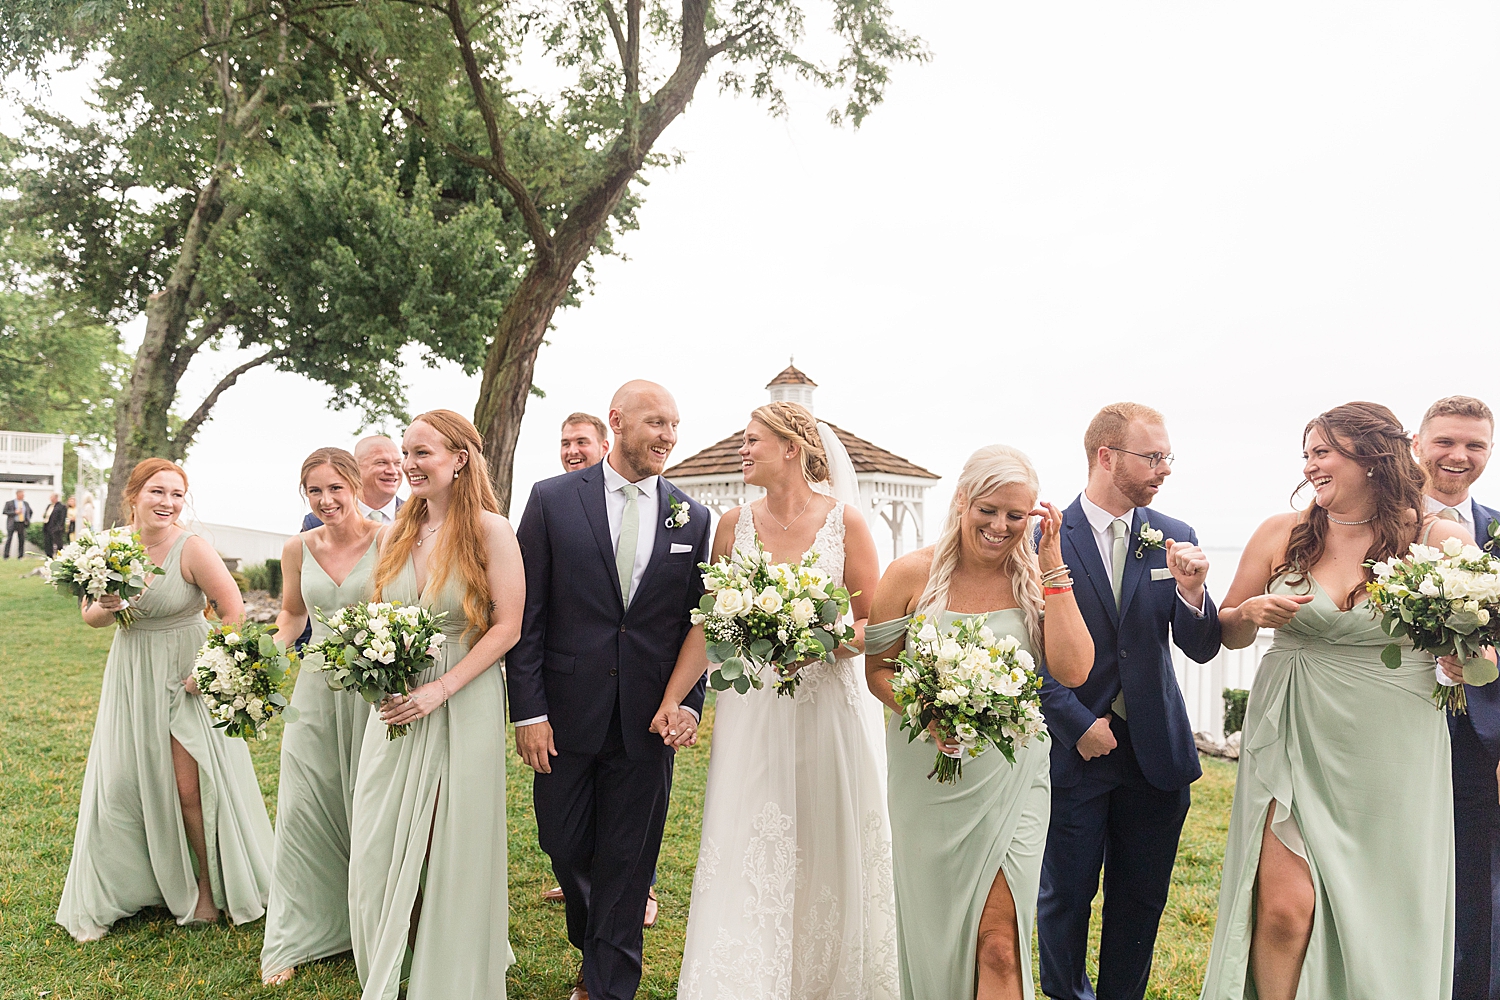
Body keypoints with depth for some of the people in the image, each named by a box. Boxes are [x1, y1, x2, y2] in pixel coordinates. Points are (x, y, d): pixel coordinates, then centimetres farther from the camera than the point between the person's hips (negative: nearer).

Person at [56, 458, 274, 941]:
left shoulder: (191, 548, -19)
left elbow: (233, 611, -16)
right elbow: (90, 614, 7)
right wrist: (105, 608, -16)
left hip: (185, 677, -4)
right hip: (131, 676, 5)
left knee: (190, 787, 0)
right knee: (119, 784, 11)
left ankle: (209, 888, 22)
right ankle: (114, 891, 31)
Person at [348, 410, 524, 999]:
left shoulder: (489, 530, -9)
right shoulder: (394, 534, 7)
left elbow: (507, 627, -12)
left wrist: (439, 690, -18)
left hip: (464, 703, -5)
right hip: (397, 706, 5)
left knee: (453, 850, 6)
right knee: (379, 850, 10)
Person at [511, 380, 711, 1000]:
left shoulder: (693, 518, 3)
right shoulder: (553, 499, -3)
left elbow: (696, 622, 6)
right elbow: (526, 615, -5)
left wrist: (688, 703, -2)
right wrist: (528, 710, -8)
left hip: (648, 718, 1)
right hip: (567, 711, 0)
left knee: (626, 859, 9)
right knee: (564, 845, 15)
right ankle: (594, 944, 45)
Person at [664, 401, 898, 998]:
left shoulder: (845, 522, -4)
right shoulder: (734, 525, 4)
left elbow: (873, 623, -3)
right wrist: (672, 699, 0)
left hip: (831, 704, -1)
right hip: (753, 710, 2)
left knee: (830, 853, 9)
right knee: (748, 858, 2)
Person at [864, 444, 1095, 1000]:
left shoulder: (1037, 579, -3)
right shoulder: (913, 574, -7)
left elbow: (1072, 671, -15)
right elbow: (876, 667, 0)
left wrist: (1053, 565, -16)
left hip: (1009, 782, 0)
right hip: (928, 781, 0)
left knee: (999, 947, -2)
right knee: (932, 932, 18)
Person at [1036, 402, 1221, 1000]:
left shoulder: (1175, 539, 2)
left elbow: (1202, 649, 0)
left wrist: (1191, 591, -19)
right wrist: (1079, 724, -12)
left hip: (1154, 749, 3)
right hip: (1073, 745, -3)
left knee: (1141, 900, 15)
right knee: (1066, 895, 11)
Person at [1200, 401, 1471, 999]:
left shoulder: (1441, 540, -1)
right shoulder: (1281, 534, 2)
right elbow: (1228, 634, 11)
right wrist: (1252, 612, -10)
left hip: (1391, 755, 0)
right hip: (1294, 741, 0)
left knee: (1382, 916, 10)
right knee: (1286, 908, -7)